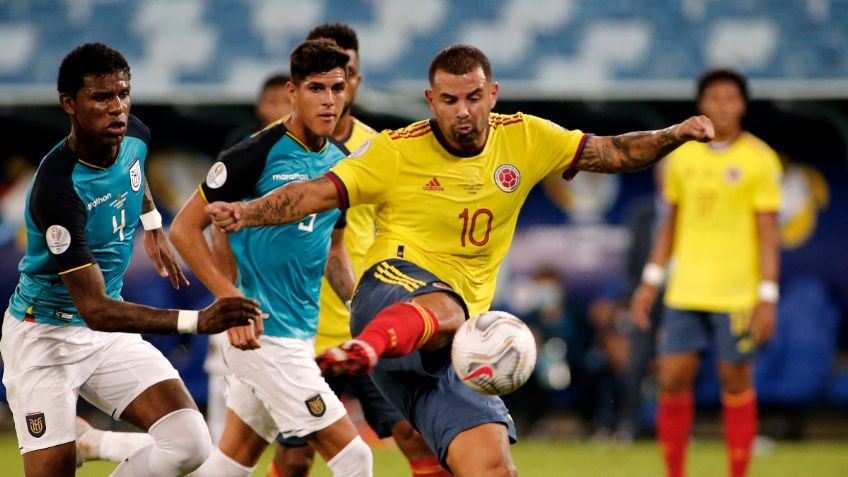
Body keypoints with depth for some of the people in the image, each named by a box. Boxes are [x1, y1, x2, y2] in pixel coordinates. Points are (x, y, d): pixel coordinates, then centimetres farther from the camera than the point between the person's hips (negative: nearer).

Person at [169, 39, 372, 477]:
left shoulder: (340, 162, 9)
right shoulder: (256, 155, -13)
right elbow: (184, 228, -11)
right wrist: (233, 300, -19)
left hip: (301, 333, 8)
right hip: (265, 334, -8)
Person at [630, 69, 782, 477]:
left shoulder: (760, 160, -5)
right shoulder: (682, 156, 7)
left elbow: (768, 235, -6)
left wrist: (767, 298, -12)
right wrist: (651, 281, 13)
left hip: (736, 296, -4)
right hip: (685, 291, 4)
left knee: (735, 382, 1)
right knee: (673, 381, 1)